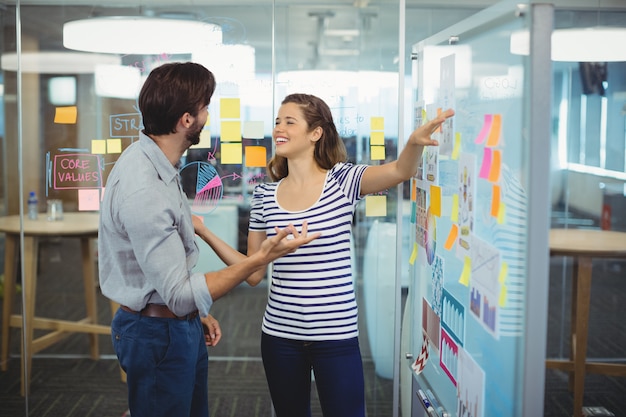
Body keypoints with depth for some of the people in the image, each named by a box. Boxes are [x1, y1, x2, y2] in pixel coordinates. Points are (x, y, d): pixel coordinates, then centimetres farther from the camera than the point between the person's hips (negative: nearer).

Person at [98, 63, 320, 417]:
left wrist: (198, 311, 15)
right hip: (158, 334, -10)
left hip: (183, 326, 10)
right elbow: (180, 295, -28)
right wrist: (261, 259, -30)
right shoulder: (142, 191, -29)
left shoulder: (157, 163, 3)